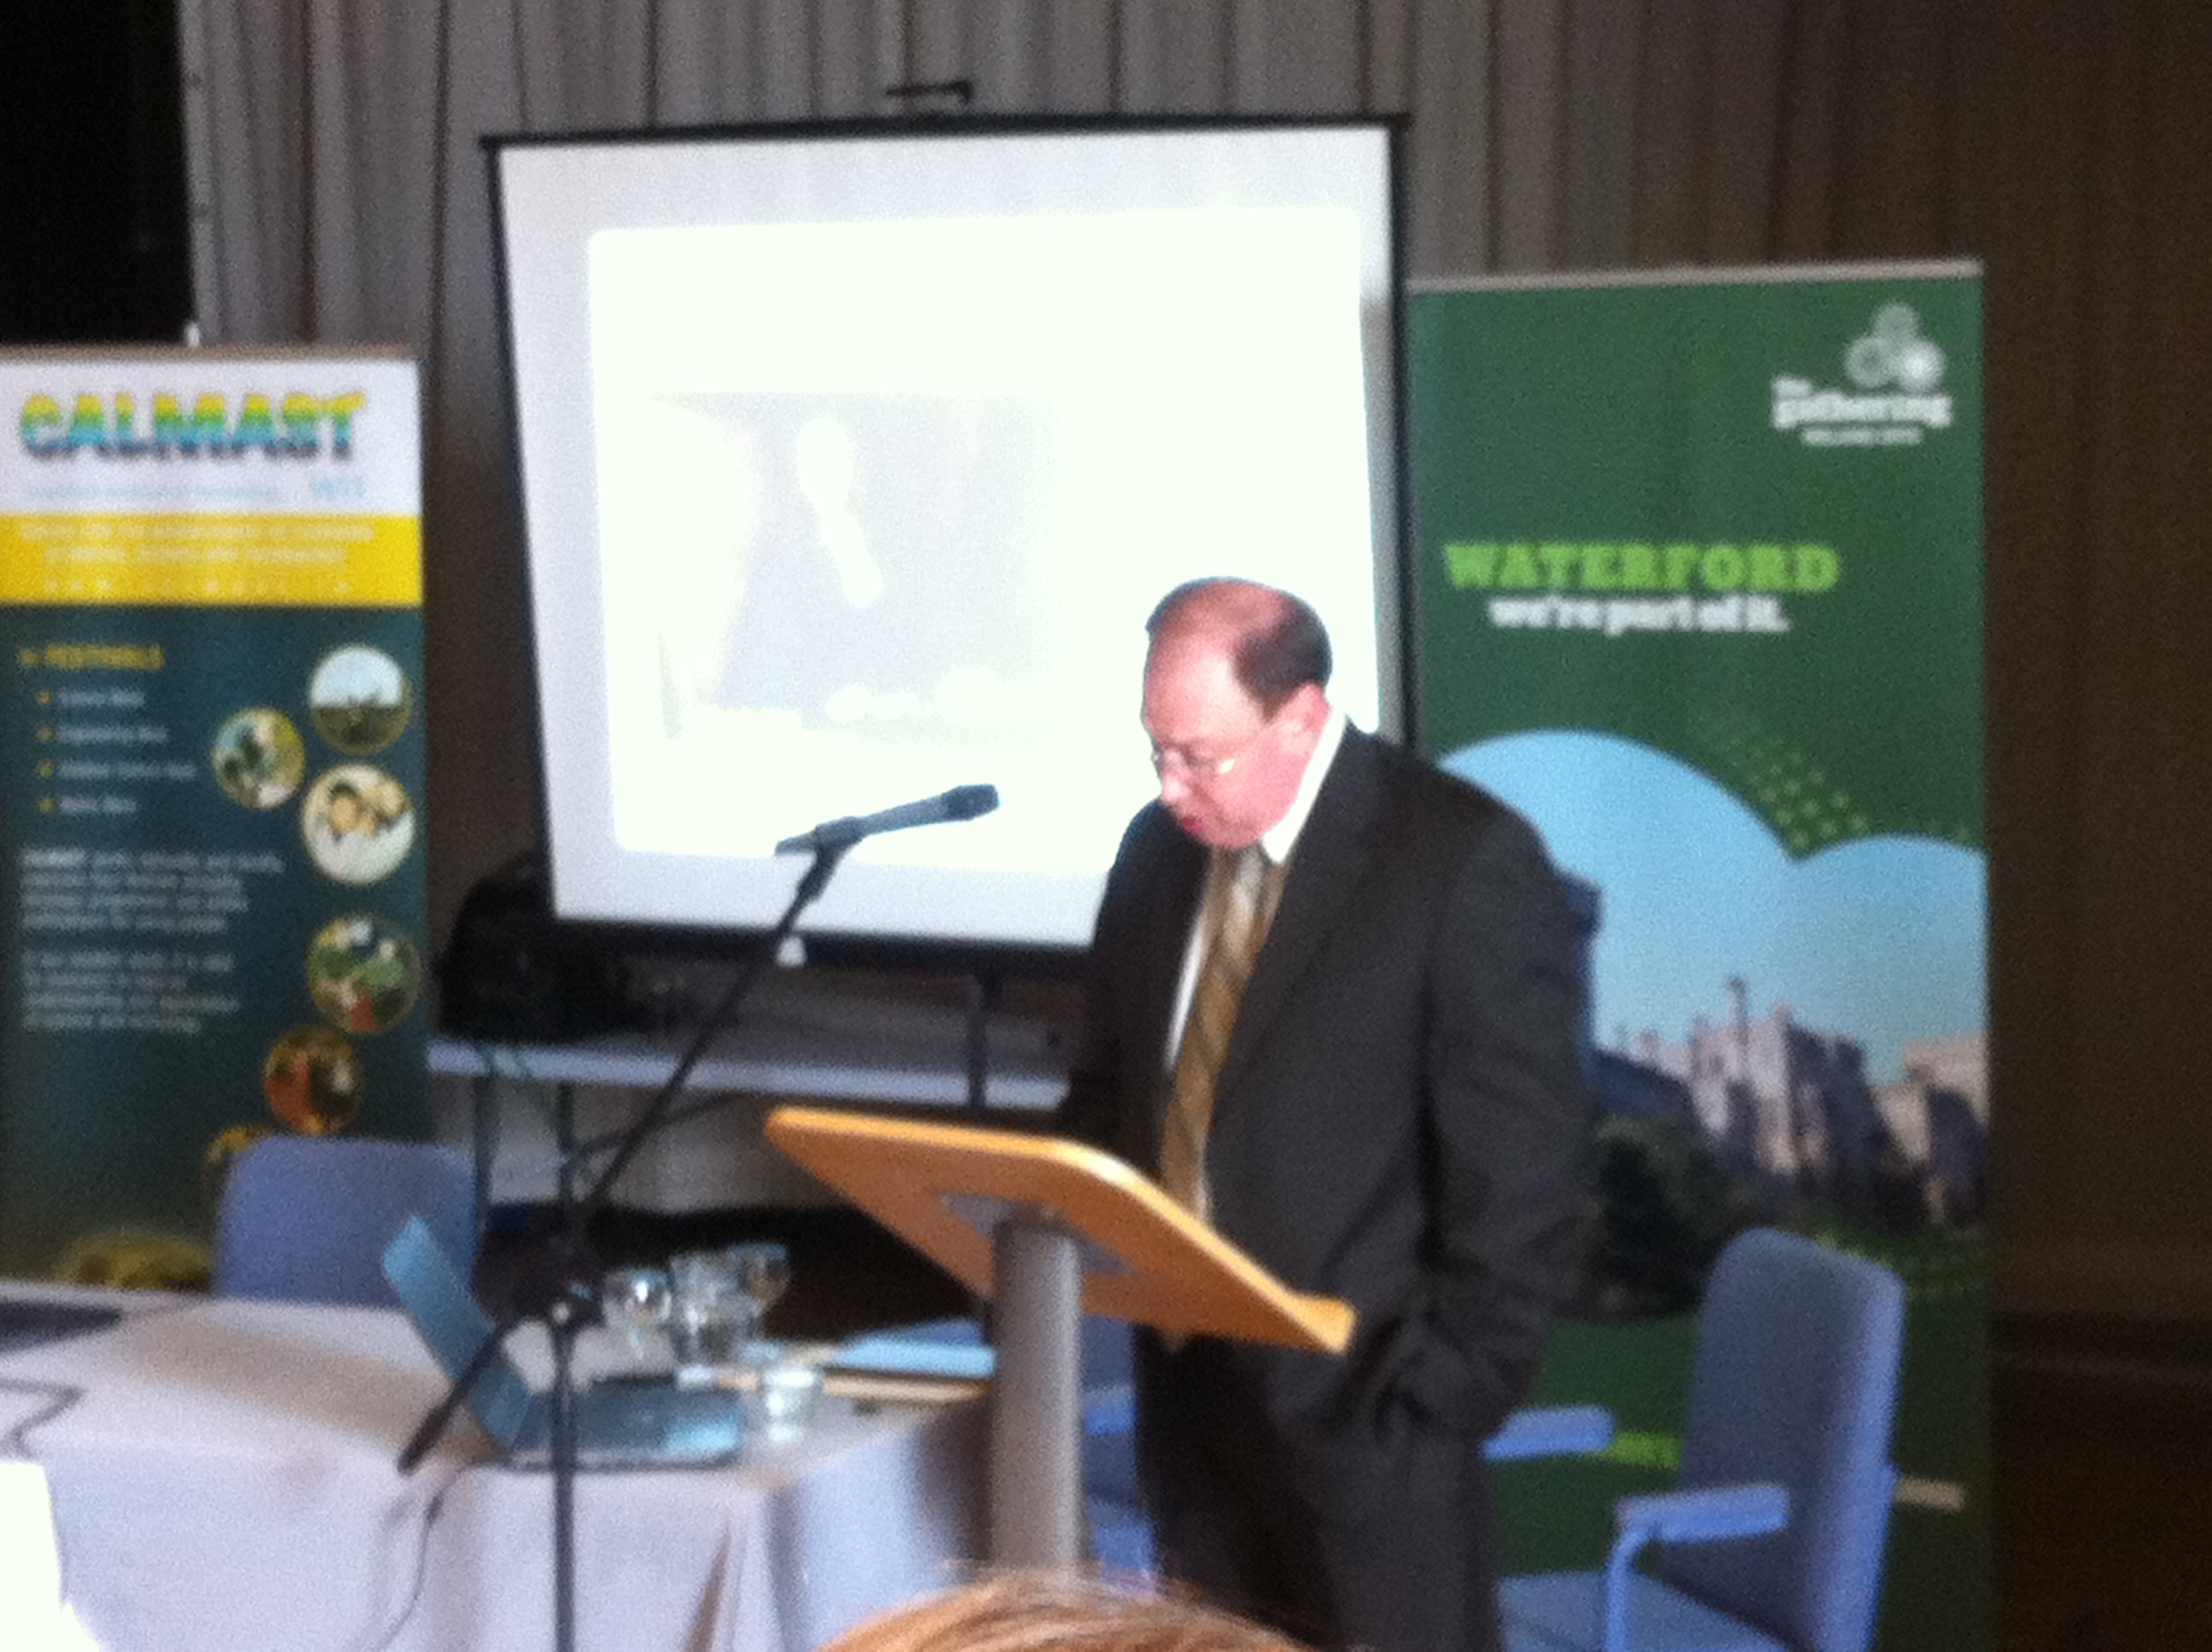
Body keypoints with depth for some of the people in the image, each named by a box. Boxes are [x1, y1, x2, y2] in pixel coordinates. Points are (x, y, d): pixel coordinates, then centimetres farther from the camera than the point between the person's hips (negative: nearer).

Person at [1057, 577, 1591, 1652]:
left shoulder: (1465, 864, -13)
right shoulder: (1157, 849, 9)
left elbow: (1519, 1181, -13)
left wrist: (1444, 1397, -15)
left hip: (1360, 1407, -6)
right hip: (1190, 1396, 6)